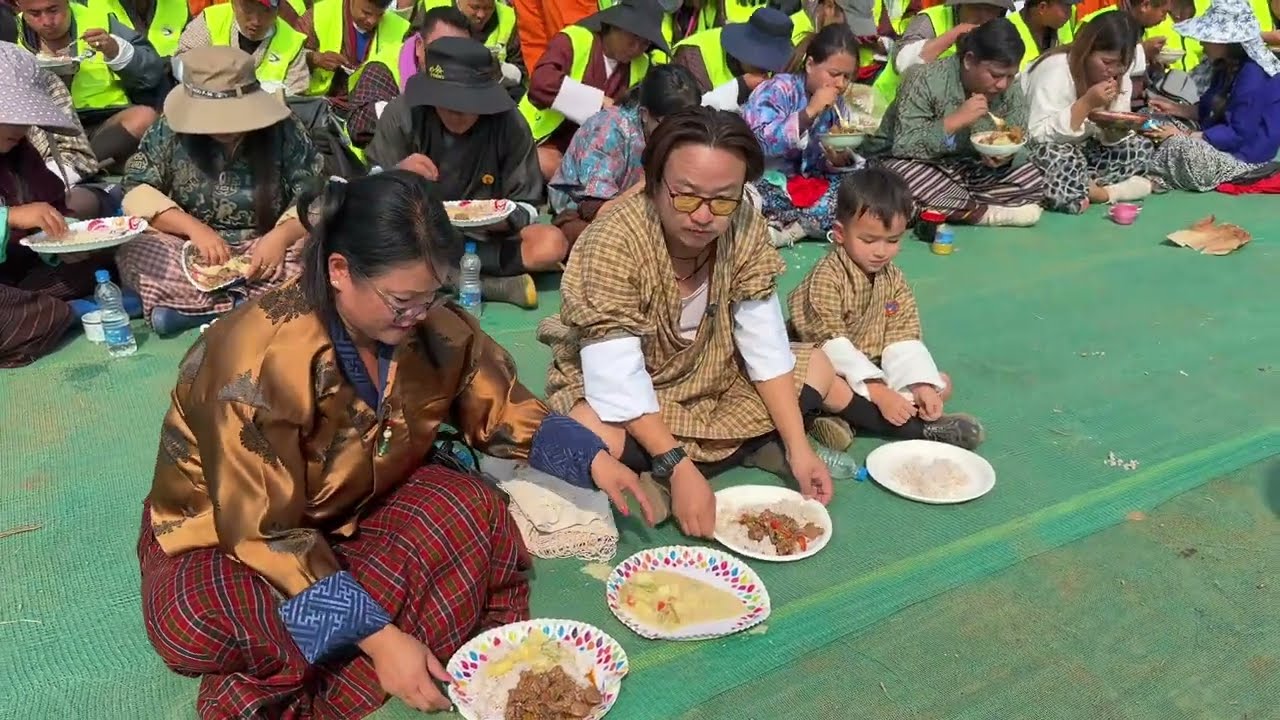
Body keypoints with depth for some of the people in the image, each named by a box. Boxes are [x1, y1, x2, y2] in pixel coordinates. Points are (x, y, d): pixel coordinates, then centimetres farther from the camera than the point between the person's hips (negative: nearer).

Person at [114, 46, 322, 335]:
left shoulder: (283, 130, -9)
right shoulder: (170, 131, -6)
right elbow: (137, 191, -5)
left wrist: (282, 235, -27)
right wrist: (192, 227, -22)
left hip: (265, 250, 0)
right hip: (192, 252, 1)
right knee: (132, 253, -26)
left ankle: (189, 305, -25)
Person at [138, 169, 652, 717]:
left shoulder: (434, 326, -15)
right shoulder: (258, 358, -32)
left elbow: (501, 411, 1)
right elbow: (267, 530, -30)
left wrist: (594, 459, -13)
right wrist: (378, 637, -33)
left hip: (355, 504, 6)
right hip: (226, 534, -5)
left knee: (476, 515, -22)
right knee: (191, 627, -37)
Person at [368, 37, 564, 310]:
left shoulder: (509, 123, -8)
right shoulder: (401, 115, -8)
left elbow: (527, 205, -3)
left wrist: (505, 218, -26)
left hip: (485, 236, 0)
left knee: (552, 244, -27)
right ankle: (494, 282, -27)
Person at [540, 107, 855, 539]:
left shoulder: (746, 230, -14)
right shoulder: (611, 243, -28)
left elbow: (765, 345, -13)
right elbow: (619, 379, -31)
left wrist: (797, 446, -20)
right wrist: (679, 467, -38)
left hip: (710, 376, 6)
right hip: (620, 383, -6)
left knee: (818, 367, -2)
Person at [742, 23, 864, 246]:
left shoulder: (836, 103, 7)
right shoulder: (780, 89, -11)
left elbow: (825, 164, 10)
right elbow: (759, 141, -26)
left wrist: (838, 159, -14)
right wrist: (810, 112, -27)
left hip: (804, 182, 7)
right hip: (763, 182, -7)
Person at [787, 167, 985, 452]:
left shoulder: (894, 279, 2)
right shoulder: (826, 278, -19)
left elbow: (903, 340, -3)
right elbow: (833, 346, -26)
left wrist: (922, 384, -22)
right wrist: (879, 392, -34)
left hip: (873, 367, 8)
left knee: (941, 383, -1)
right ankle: (921, 427, -31)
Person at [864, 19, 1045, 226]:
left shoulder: (1012, 90, -5)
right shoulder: (928, 80, -21)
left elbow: (1019, 147, -2)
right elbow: (903, 147, -27)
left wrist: (1006, 156, -25)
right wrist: (955, 120, -35)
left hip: (972, 169, 5)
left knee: (1033, 179, -13)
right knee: (904, 176, -38)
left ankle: (941, 209, -17)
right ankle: (986, 214, -21)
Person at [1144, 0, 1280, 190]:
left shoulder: (1253, 76, -24)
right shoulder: (1229, 66, 6)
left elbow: (1239, 134, -25)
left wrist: (1186, 137, -25)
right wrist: (1175, 108, 4)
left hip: (1246, 153, -9)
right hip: (1224, 141, 9)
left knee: (1177, 147, -29)